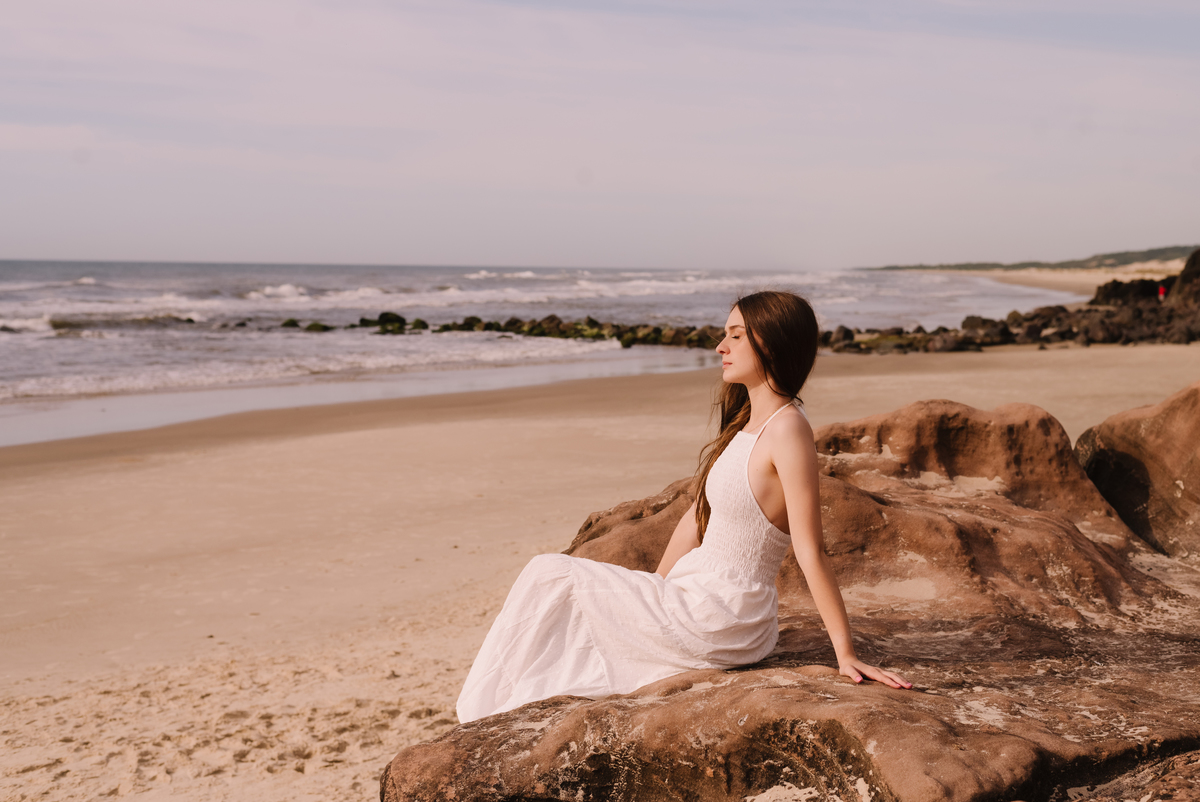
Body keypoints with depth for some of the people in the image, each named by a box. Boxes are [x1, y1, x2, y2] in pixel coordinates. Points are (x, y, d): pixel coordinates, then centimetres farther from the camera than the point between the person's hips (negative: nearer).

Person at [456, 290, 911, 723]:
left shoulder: (787, 429, -20)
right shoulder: (746, 422, 10)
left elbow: (810, 551, -21)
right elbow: (698, 518, 16)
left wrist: (846, 654, -19)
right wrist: (651, 596, 21)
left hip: (718, 623, -9)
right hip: (699, 599, 9)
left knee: (550, 577, 1)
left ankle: (493, 713, 20)